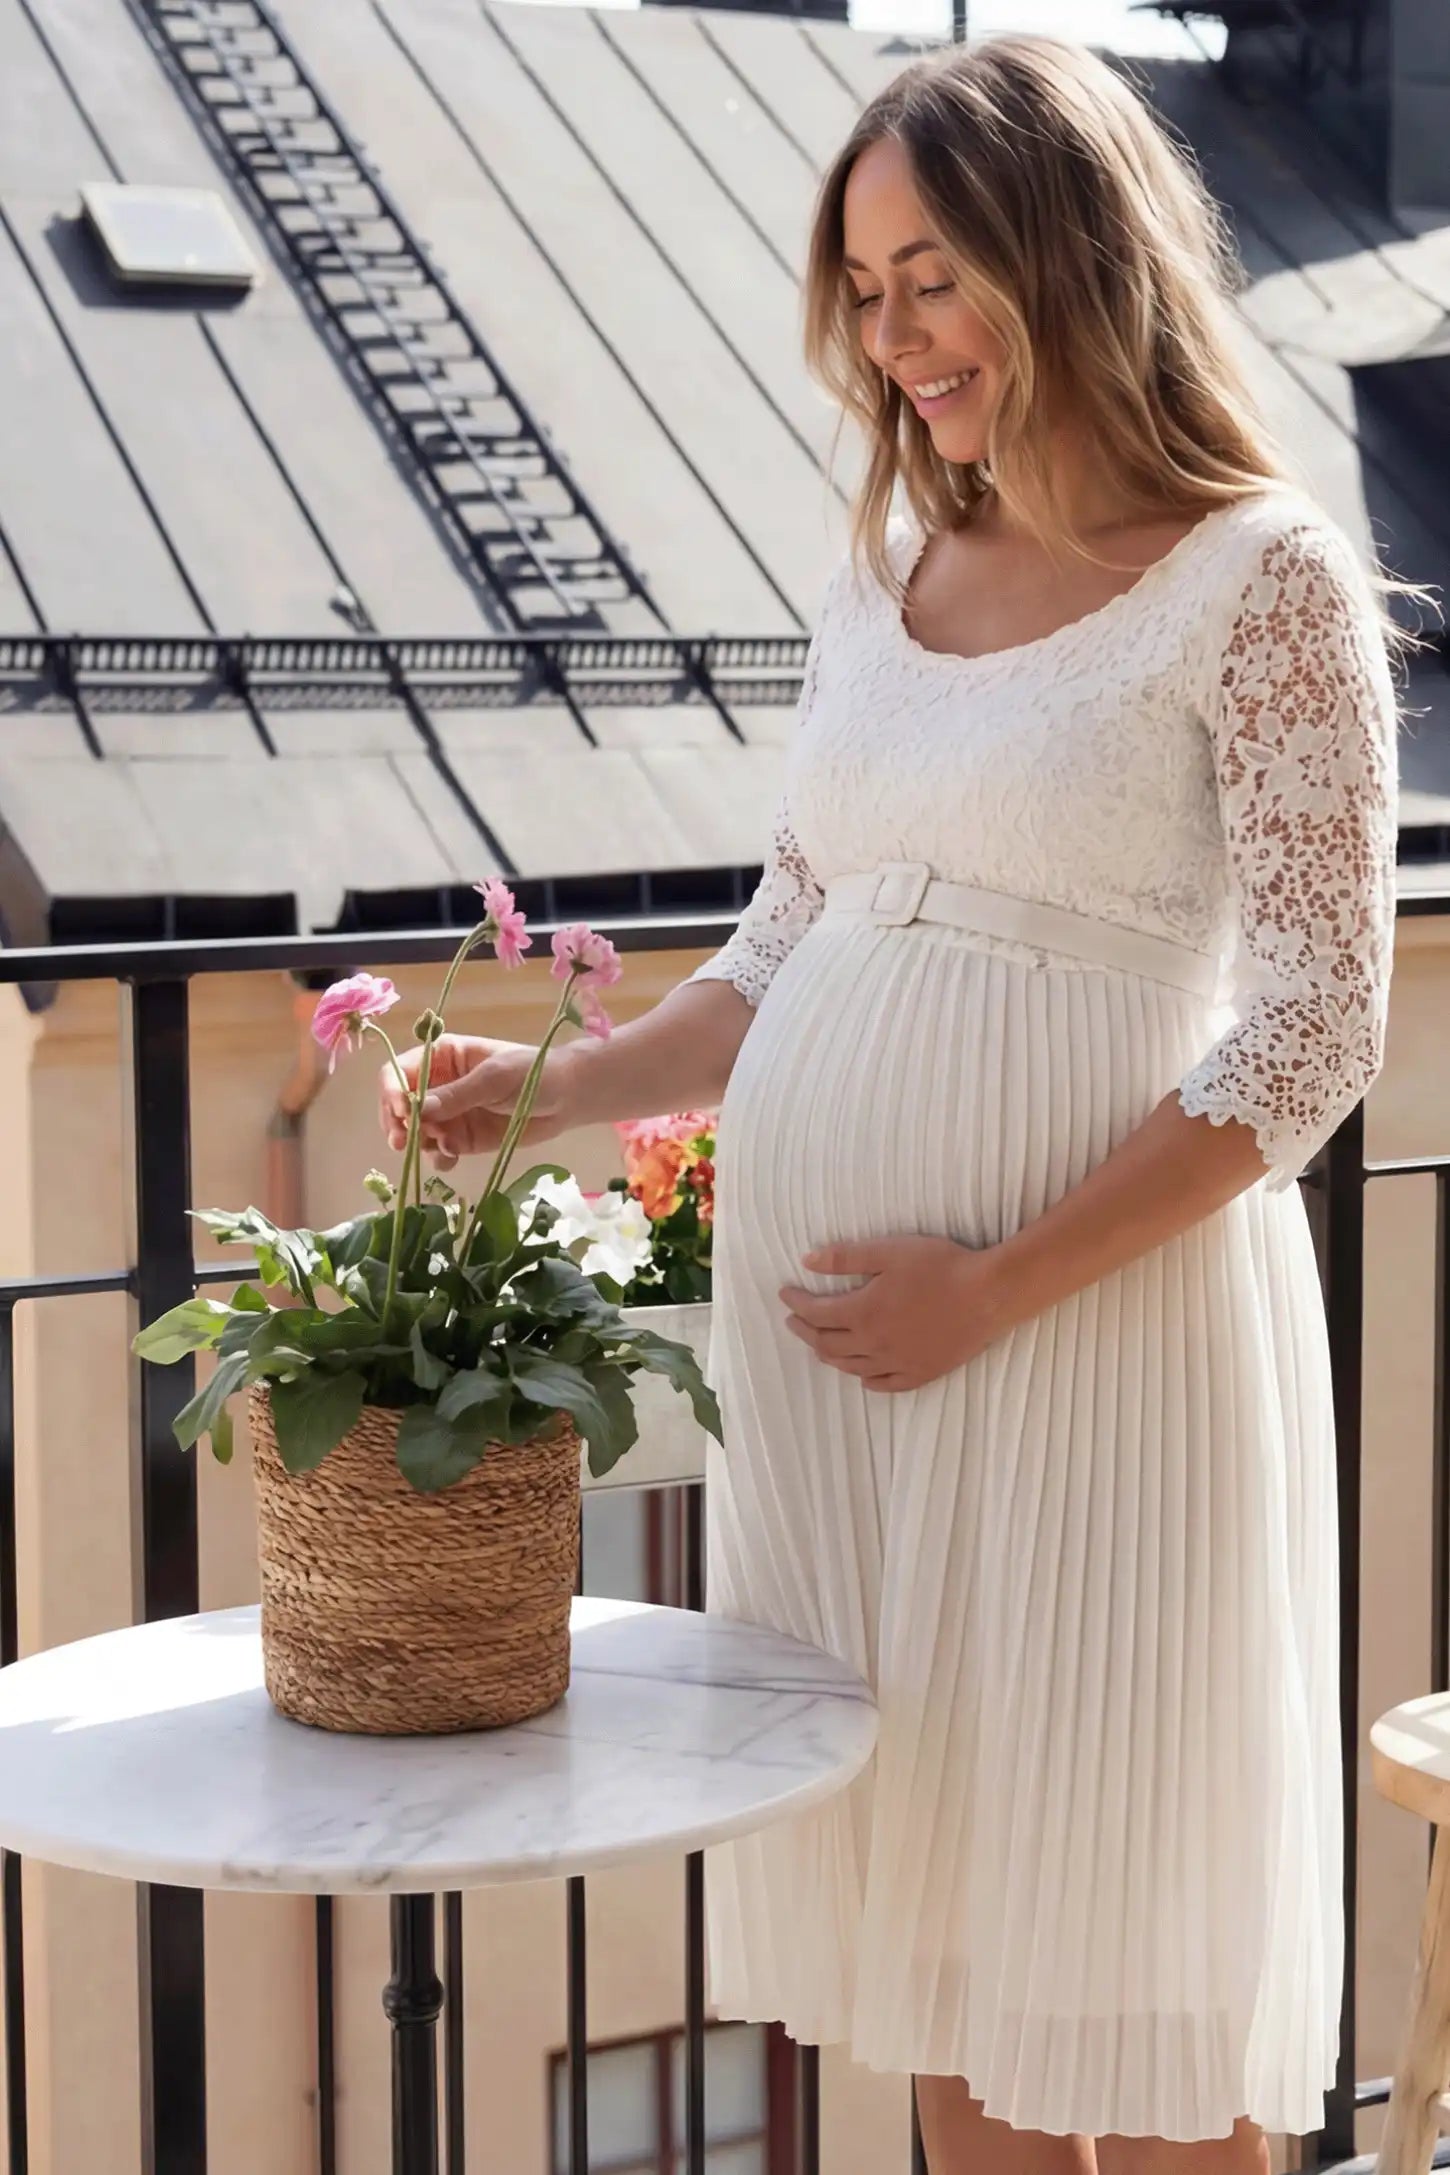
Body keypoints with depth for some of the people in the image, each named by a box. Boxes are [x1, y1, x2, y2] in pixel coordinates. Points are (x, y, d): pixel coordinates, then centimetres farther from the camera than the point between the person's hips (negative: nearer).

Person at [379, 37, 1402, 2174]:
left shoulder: (1263, 581, -7)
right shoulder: (887, 574, 11)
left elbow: (1315, 1036, -11)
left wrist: (992, 1290, -15)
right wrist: (563, 1087, -1)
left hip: (1094, 1304, -5)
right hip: (816, 1298, 6)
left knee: (1114, 1948, 5)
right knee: (934, 1918, 12)